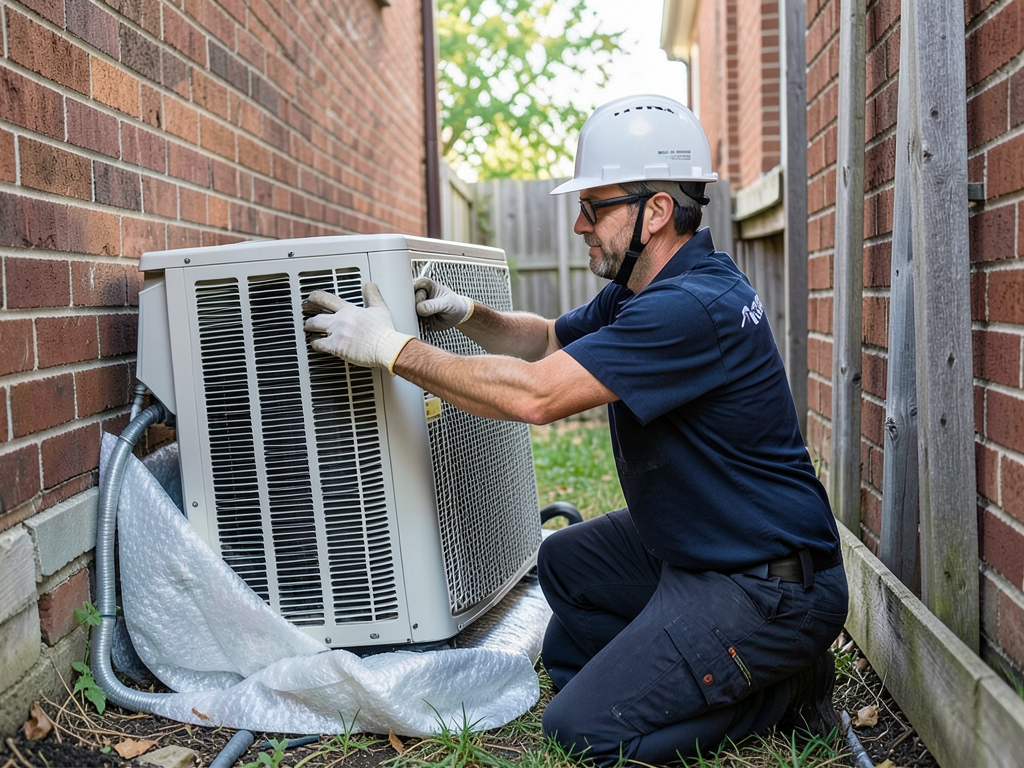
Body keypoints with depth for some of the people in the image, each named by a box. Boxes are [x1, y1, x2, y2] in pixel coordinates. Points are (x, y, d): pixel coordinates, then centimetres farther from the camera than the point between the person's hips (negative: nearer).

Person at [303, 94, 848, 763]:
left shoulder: (697, 306, -27)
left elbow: (536, 394, -30)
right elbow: (549, 341, 19)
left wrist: (392, 348, -22)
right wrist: (468, 315, -1)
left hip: (769, 582, -10)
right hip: (691, 542, 10)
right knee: (565, 562, 23)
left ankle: (781, 688, 2)